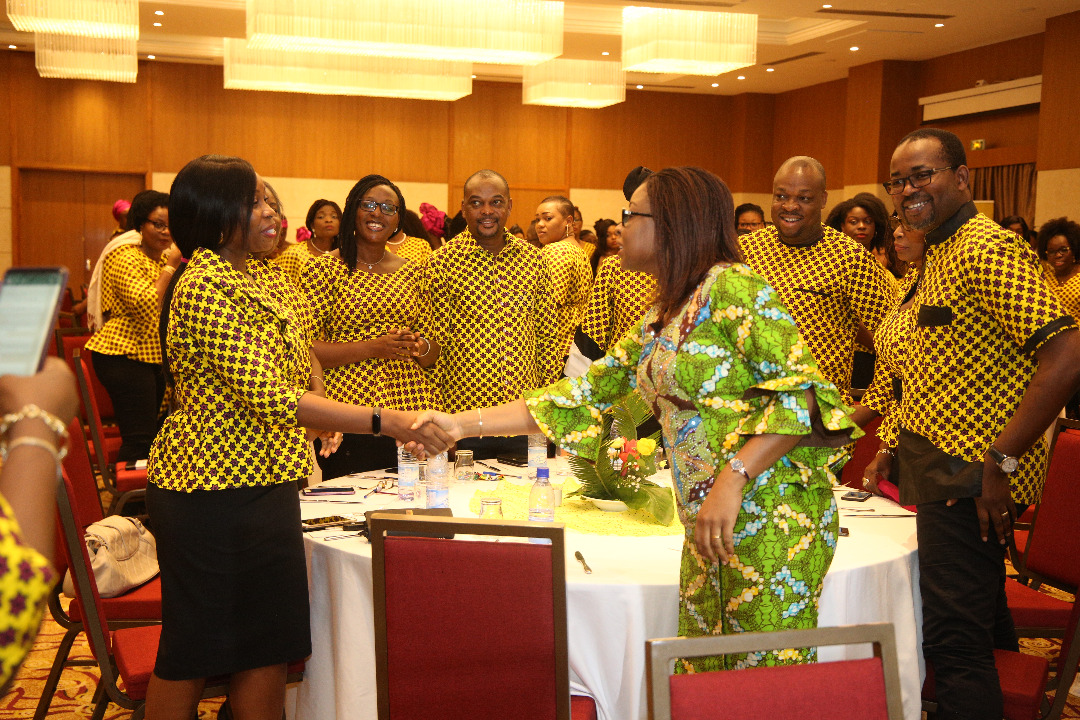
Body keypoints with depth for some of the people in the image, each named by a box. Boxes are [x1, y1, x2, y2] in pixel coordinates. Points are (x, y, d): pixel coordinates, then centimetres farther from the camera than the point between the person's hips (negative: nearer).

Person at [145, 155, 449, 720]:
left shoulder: (241, 277, 12)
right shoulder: (206, 286, -18)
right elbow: (269, 397, -27)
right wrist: (383, 421, -30)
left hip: (262, 484, 9)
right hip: (214, 490, -9)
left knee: (267, 648, 12)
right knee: (194, 653, 5)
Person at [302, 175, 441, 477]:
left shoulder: (413, 272, 14)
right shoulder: (323, 269, 1)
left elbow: (433, 355, 17)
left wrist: (420, 347, -6)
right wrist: (372, 348, -16)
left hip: (413, 408, 4)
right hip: (349, 416, -4)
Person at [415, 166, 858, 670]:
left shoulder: (733, 287, -9)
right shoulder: (656, 324, 18)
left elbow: (800, 390, -16)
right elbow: (586, 392, 18)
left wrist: (732, 478, -25)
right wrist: (463, 424, 14)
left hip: (773, 516, -8)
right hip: (709, 528, 8)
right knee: (702, 676, 10)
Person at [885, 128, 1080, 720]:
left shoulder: (987, 249, -18)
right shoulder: (940, 254, 15)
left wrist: (1001, 461, -24)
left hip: (965, 479, -10)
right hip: (950, 469, 10)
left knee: (952, 637, -6)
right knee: (981, 619, 22)